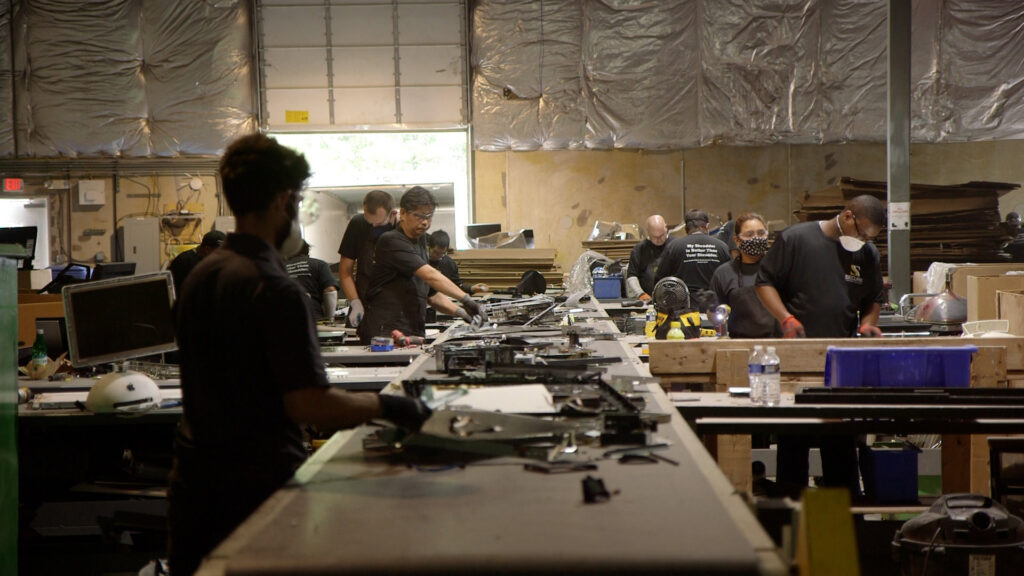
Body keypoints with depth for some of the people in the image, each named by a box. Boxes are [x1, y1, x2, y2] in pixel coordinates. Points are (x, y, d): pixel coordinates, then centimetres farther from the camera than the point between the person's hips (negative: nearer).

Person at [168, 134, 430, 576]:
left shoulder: (200, 275, 9)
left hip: (194, 478, 8)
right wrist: (388, 406, -12)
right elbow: (308, 404, -23)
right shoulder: (275, 290, -19)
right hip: (256, 484, -8)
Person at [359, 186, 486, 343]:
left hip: (414, 334, 8)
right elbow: (429, 275, -19)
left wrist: (460, 312, 9)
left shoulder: (420, 243, 21)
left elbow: (432, 294, 25)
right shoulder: (391, 242, -8)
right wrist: (466, 299, -24)